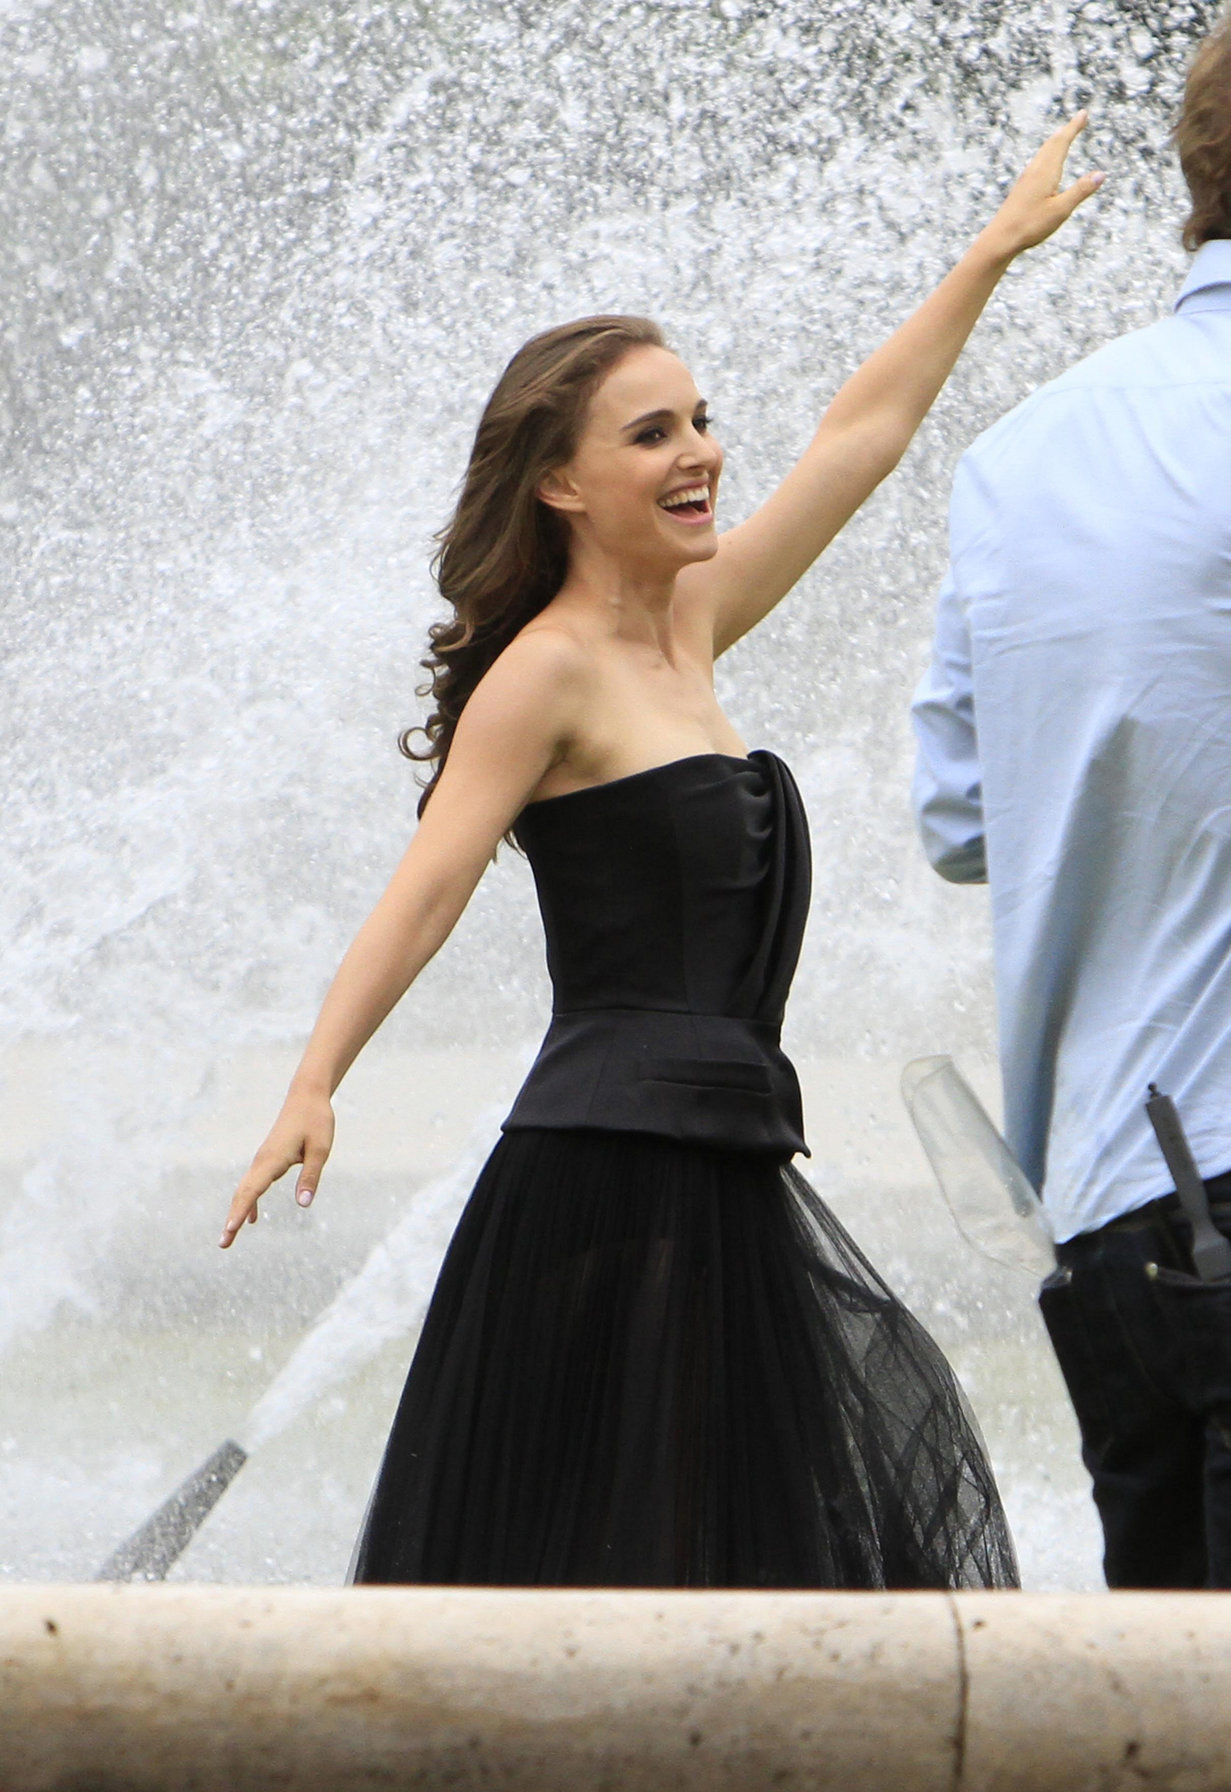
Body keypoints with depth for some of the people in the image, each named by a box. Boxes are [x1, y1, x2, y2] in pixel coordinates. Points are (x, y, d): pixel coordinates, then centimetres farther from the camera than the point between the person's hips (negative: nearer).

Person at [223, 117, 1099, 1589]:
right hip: (611, 1176, -9)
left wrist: (995, 253, 31)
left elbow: (859, 437, 24)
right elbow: (429, 885, -18)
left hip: (722, 1167, 9)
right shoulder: (548, 670, -8)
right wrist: (311, 1092, -30)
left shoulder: (685, 629, 15)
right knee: (597, 1561, -9)